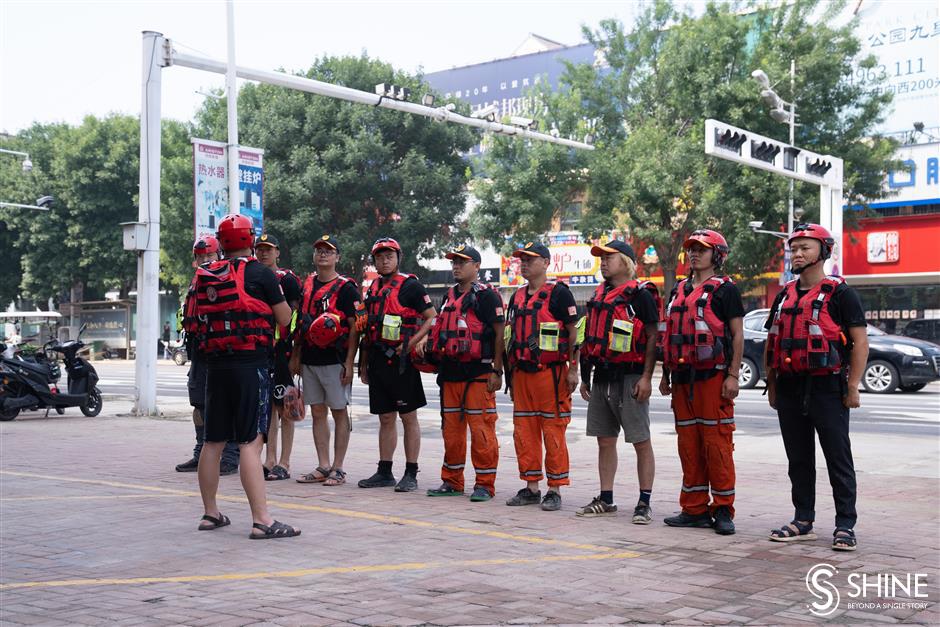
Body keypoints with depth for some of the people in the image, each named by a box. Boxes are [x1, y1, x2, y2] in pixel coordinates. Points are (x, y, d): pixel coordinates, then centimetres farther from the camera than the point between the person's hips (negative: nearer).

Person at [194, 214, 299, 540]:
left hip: (215, 366, 6)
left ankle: (210, 513, 22)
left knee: (213, 442, 13)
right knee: (251, 442, -9)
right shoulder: (260, 273, -6)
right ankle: (262, 520, -9)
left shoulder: (206, 277, 9)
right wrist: (277, 295, 17)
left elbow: (202, 320, 16)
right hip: (251, 365, -6)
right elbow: (285, 319, 0)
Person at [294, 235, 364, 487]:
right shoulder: (307, 284, 14)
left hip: (335, 360, -6)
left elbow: (355, 326, -10)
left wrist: (349, 362, -15)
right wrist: (296, 355, 16)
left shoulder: (346, 288, -6)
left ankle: (338, 468, 6)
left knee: (339, 413, 1)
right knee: (317, 413, 9)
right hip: (309, 360, 7)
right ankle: (323, 467, 16)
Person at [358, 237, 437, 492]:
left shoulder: (411, 285, -4)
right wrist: (363, 363, 18)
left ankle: (411, 474, 4)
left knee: (408, 416, -1)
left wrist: (413, 342, -17)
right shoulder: (374, 288, 16)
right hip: (378, 360, 7)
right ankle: (384, 473, 17)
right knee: (385, 418, 11)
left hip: (401, 360, -6)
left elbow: (432, 318, -7)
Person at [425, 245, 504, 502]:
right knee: (451, 428, 11)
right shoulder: (450, 296, 18)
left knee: (481, 429, -5)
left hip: (478, 373, -8)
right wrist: (441, 368, 20)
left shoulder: (486, 295, -5)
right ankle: (452, 481, 21)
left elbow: (499, 333, -10)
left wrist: (496, 370, -14)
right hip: (450, 373, 8)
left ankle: (485, 484, 3)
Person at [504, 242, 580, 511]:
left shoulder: (559, 292, -4)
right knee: (524, 432, 8)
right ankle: (531, 488, 17)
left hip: (550, 372, -7)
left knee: (553, 433, -3)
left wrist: (573, 369, -11)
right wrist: (511, 372, 17)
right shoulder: (518, 296, 16)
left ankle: (555, 491, 4)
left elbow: (573, 332, -6)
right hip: (521, 373, 7)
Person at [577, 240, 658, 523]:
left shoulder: (641, 295, -6)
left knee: (641, 442, -2)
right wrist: (585, 376, 17)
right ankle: (606, 500, 19)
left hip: (630, 377, -7)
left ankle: (644, 503, 3)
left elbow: (652, 338, -9)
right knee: (605, 441, 11)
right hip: (602, 377, 8)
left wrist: (646, 377, -16)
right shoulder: (598, 296, 16)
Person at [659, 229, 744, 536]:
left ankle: (723, 510, 1)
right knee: (688, 444, 8)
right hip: (683, 378, 7)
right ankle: (694, 508, 15)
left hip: (713, 376, -7)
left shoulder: (725, 289, -1)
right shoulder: (679, 290, 18)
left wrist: (733, 375, -13)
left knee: (717, 444, -6)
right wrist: (666, 374, 18)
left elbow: (737, 335, -5)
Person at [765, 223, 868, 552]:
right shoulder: (784, 296, 14)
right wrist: (772, 386, 13)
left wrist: (853, 386, -13)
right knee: (798, 460, 12)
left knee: (838, 459, -1)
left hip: (827, 388, -6)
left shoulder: (840, 293, -4)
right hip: (790, 389, 6)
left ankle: (845, 525, 5)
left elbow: (860, 342, -8)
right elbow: (771, 344, 18)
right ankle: (803, 521, 20)